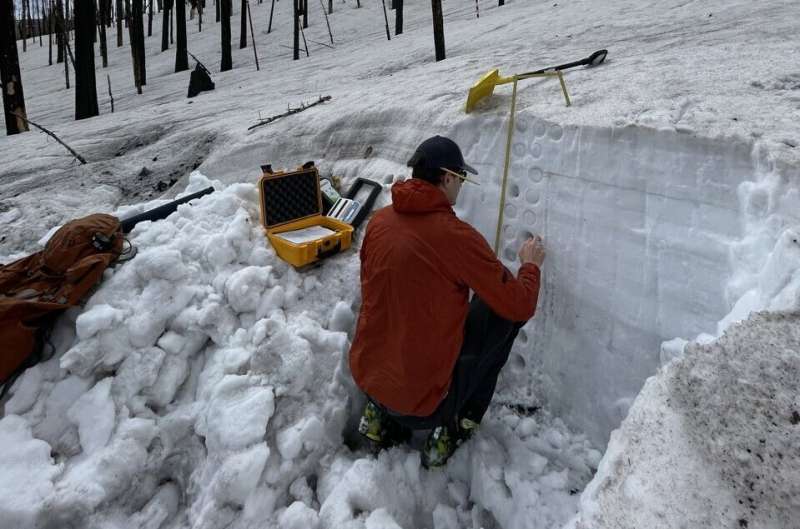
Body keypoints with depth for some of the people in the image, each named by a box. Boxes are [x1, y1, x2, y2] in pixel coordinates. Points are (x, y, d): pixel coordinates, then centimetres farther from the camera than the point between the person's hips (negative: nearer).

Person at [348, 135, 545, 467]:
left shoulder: (379, 221, -2)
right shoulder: (457, 236, -20)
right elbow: (520, 306, -10)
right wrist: (531, 264, 10)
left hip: (366, 377, 6)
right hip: (423, 398, -6)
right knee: (503, 310, 6)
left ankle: (382, 416, 22)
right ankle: (455, 427, 14)